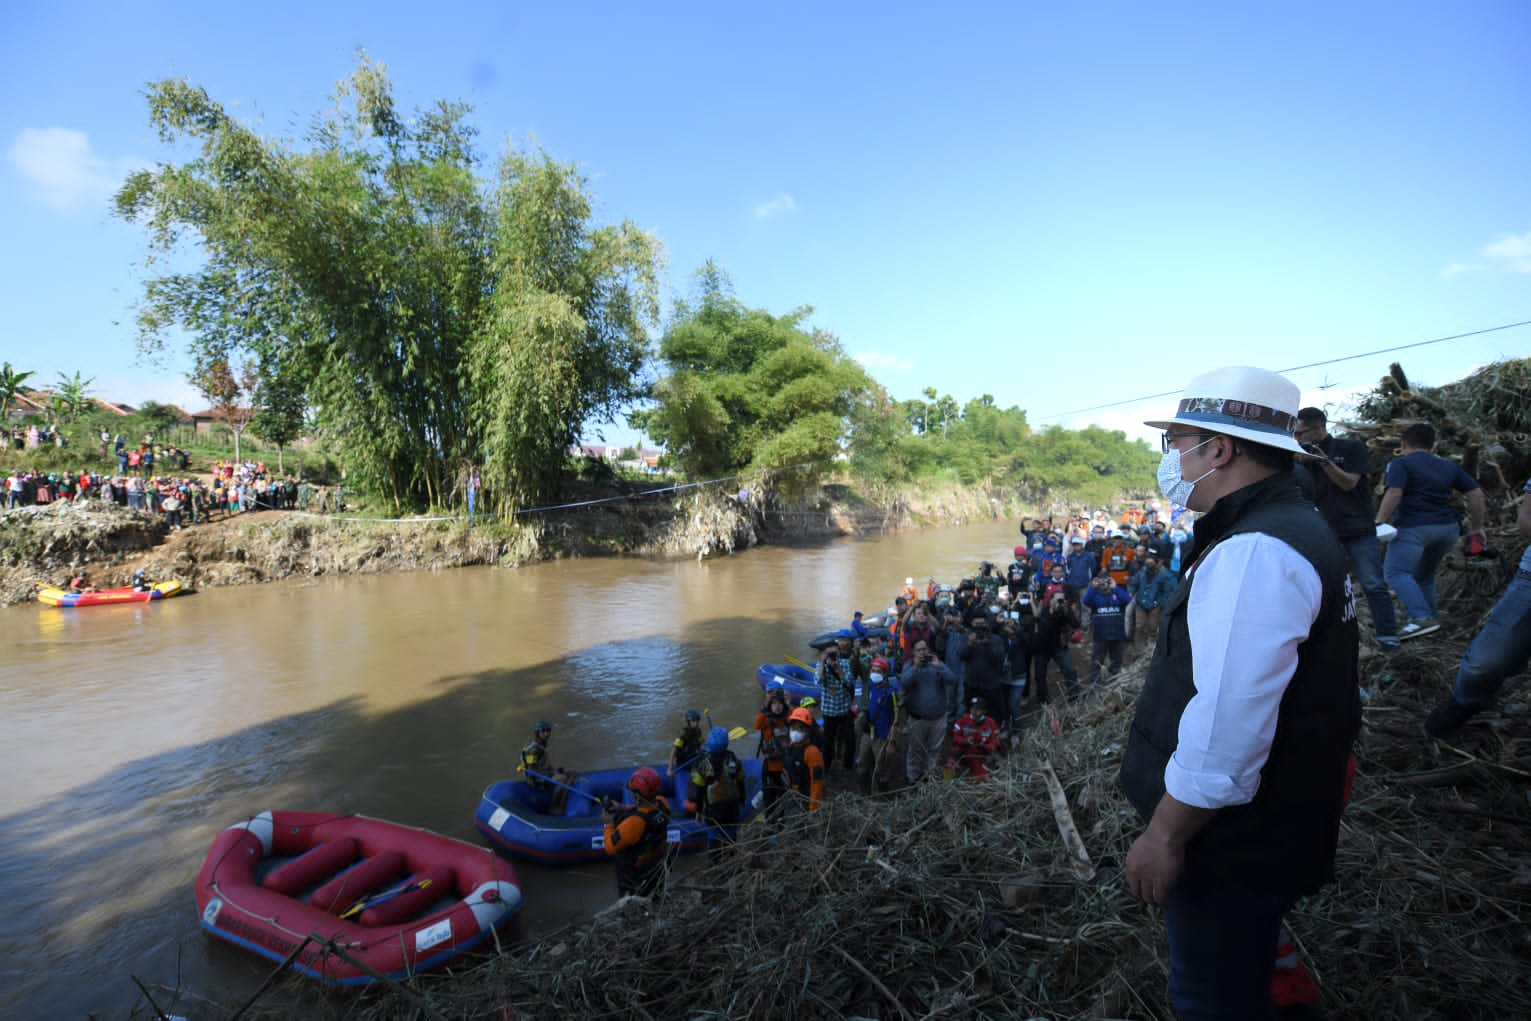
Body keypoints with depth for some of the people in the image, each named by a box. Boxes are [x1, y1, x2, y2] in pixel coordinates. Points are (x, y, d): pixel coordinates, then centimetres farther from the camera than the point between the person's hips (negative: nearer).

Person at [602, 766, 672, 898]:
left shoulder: (633, 822, -43)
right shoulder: (662, 803, -25)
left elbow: (610, 848, -27)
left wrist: (610, 824, -13)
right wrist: (623, 809, -11)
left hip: (635, 877, -6)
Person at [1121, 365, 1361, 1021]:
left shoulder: (1255, 555, -28)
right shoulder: (1293, 528, 8)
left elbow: (1226, 730, -33)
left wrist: (1164, 837, -22)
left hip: (1236, 844, -10)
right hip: (1270, 827, 10)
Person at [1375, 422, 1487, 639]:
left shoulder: (1400, 463, -1)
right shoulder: (1449, 466, 18)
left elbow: (1394, 494, -17)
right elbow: (1476, 494, 15)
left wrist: (1379, 522, -17)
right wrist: (1476, 527, 21)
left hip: (1414, 526, -7)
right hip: (1448, 528, 8)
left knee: (1396, 572, -14)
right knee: (1425, 575, 22)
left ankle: (1421, 617, -32)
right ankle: (1429, 617, 20)